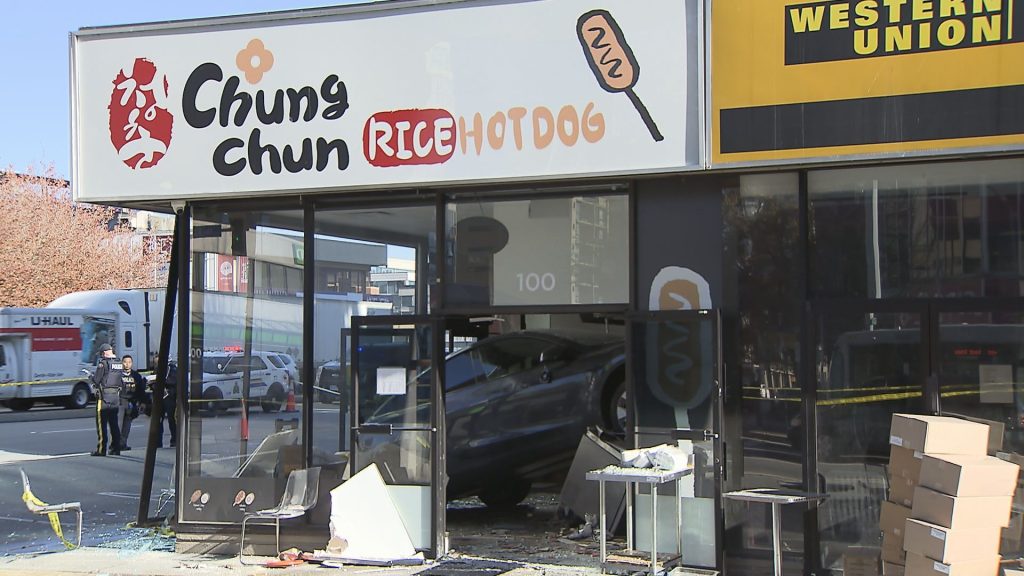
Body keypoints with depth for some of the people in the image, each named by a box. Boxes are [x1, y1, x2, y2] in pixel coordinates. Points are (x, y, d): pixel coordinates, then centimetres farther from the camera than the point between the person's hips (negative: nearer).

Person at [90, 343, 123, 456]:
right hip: (116, 396, 6)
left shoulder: (103, 363, -13)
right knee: (114, 423, 13)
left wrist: (92, 376, 11)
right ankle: (116, 448, 15)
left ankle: (101, 449, -1)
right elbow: (121, 380, 9)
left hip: (104, 397, -6)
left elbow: (96, 380, -11)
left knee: (102, 424, -1)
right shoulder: (120, 364, 7)